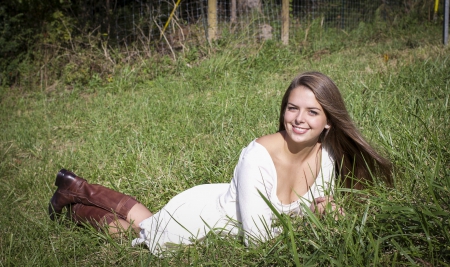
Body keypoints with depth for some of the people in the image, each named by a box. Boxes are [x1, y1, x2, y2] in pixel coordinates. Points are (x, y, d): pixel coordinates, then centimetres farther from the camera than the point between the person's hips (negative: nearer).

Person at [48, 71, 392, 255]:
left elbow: (321, 203, -1)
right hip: (202, 213, -5)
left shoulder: (327, 154, -19)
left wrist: (326, 208, -23)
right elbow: (258, 239, -36)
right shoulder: (259, 155, -37)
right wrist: (307, 218, -27)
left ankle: (78, 191, 43)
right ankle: (77, 192, 42)